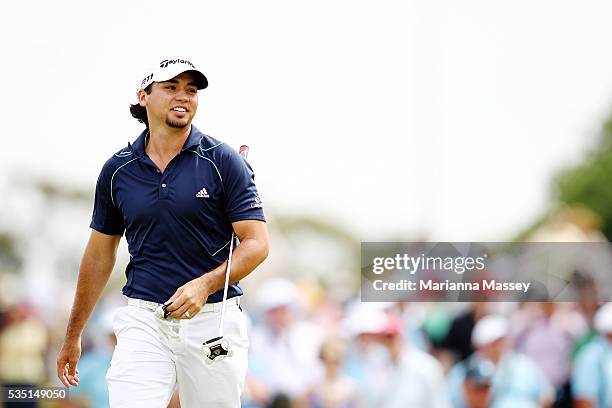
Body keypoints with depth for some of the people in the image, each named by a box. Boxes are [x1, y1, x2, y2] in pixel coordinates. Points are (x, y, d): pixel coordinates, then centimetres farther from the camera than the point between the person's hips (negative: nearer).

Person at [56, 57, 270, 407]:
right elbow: (100, 254, 17)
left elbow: (256, 244, -5)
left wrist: (204, 285, -22)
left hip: (214, 317, -1)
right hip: (144, 321, 1)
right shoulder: (117, 169, 7)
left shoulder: (224, 162, -1)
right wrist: (73, 335, 19)